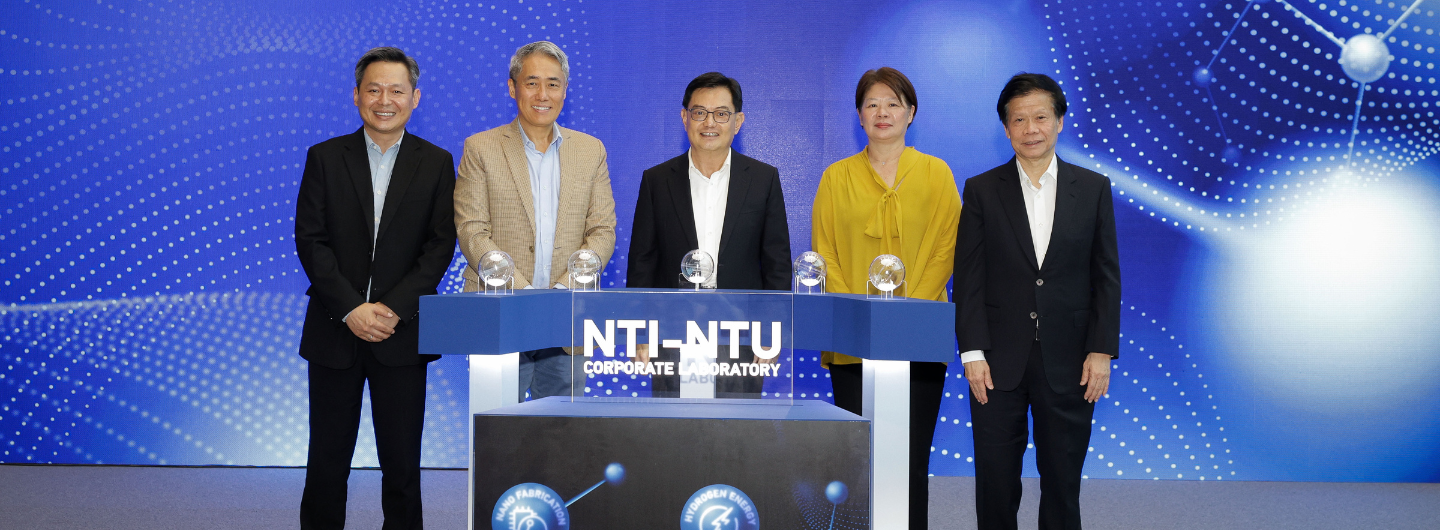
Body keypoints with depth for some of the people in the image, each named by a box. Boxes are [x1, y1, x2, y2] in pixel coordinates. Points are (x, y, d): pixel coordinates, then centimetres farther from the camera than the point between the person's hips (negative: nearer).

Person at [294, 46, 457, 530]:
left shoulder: (437, 163, 5)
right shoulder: (324, 157, 5)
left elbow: (440, 246, -1)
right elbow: (310, 240, -1)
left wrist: (393, 308, -13)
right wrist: (351, 309, -12)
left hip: (402, 333, 0)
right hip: (335, 328, 1)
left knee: (402, 461, 4)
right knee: (327, 459, 7)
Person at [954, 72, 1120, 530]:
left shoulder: (1093, 188, 6)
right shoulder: (982, 191, 3)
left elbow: (1107, 277, 5)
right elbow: (968, 278, 0)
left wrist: (1102, 351, -3)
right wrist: (972, 353, -7)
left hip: (1068, 364, 1)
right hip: (999, 363, 0)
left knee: (1063, 481, 7)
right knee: (995, 482, 4)